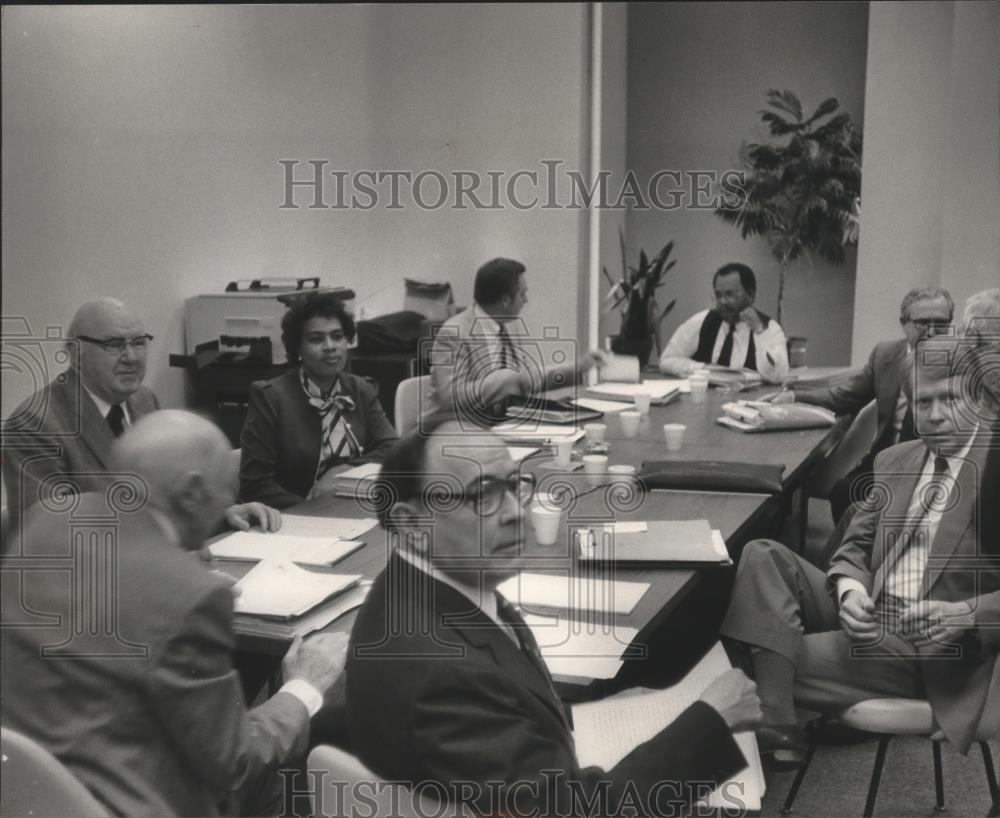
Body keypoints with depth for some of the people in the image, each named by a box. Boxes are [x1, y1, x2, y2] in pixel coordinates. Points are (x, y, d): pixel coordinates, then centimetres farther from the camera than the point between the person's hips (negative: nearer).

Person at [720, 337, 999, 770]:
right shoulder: (894, 461, 12)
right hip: (867, 615, 7)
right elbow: (855, 546, 11)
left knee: (781, 662, -22)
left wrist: (965, 614, -27)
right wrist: (850, 590, -11)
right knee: (762, 555, -16)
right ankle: (776, 727, -26)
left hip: (932, 649, -6)